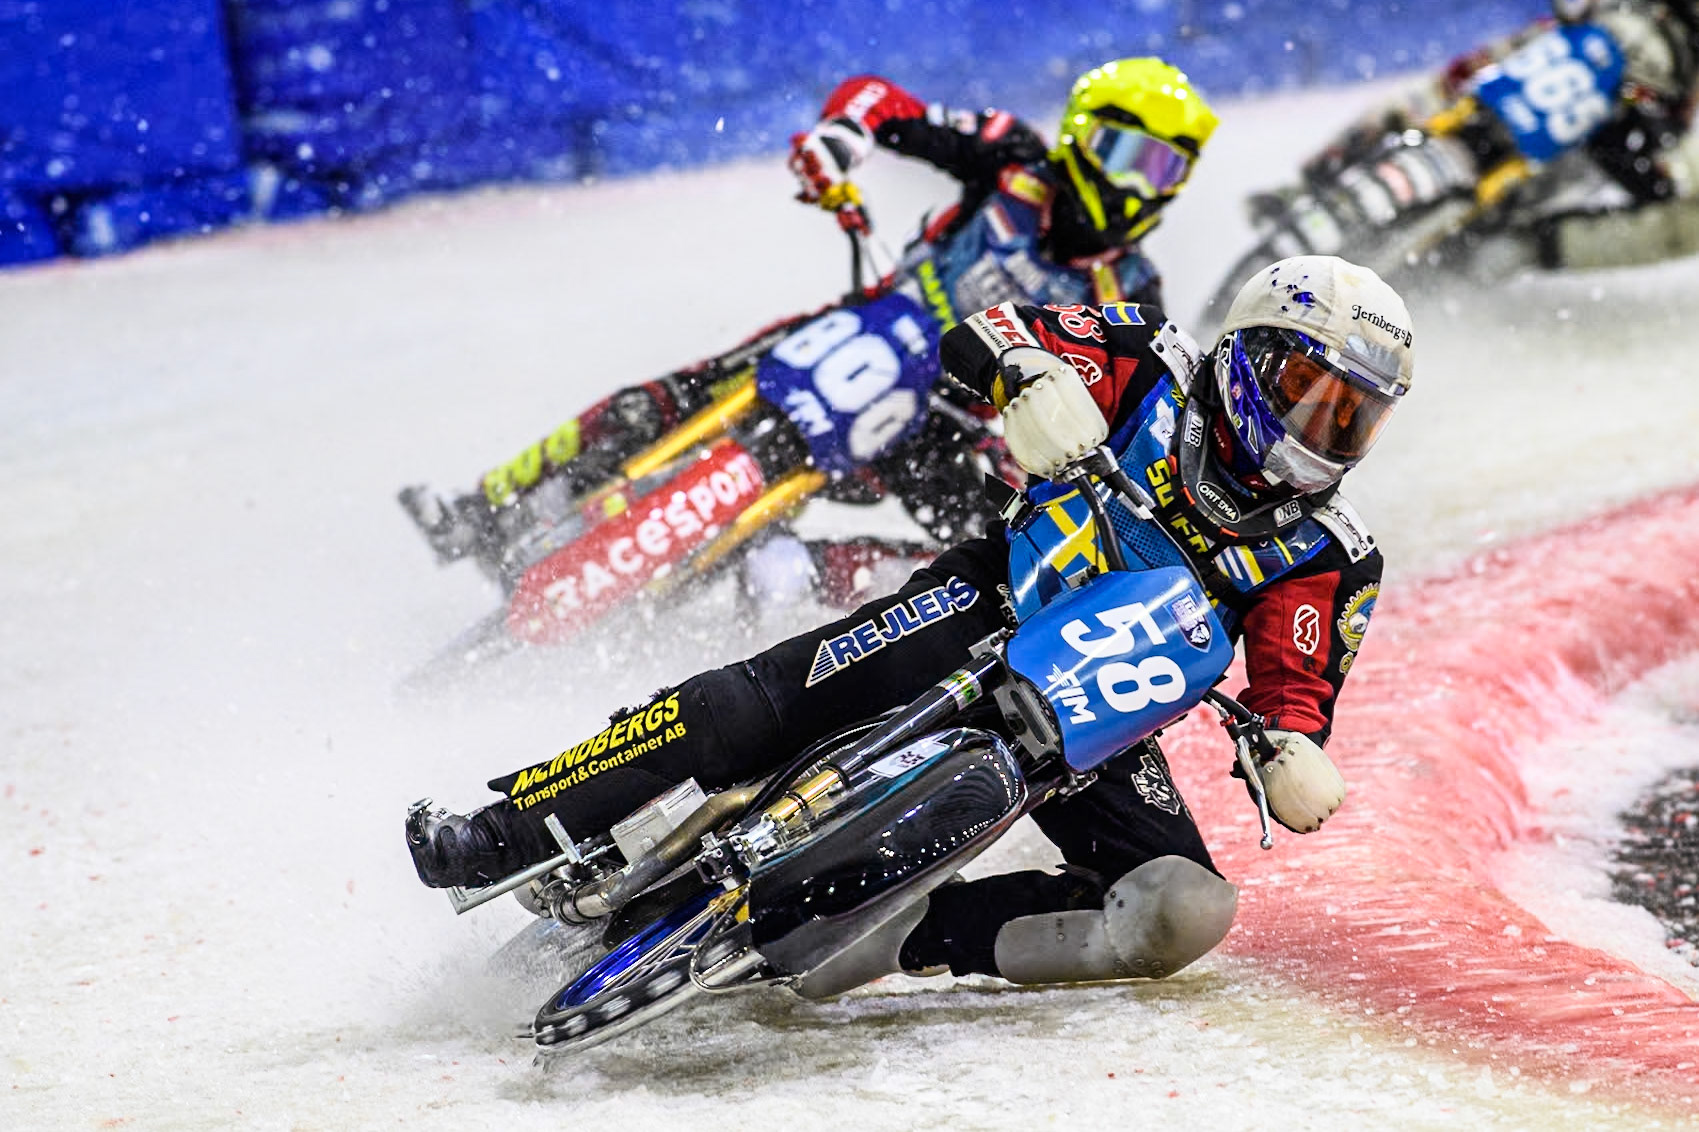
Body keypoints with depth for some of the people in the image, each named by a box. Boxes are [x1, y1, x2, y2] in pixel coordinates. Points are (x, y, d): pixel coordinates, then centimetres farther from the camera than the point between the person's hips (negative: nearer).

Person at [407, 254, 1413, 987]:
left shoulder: (1330, 562, 1)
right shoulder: (1155, 371, -2)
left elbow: (1301, 691, -2)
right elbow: (980, 333, -8)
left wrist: (1296, 757, -26)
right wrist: (1034, 381, -32)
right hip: (1002, 605, -2)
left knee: (1188, 916, -23)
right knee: (773, 698, -24)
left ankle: (887, 938, -24)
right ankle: (509, 834, -16)